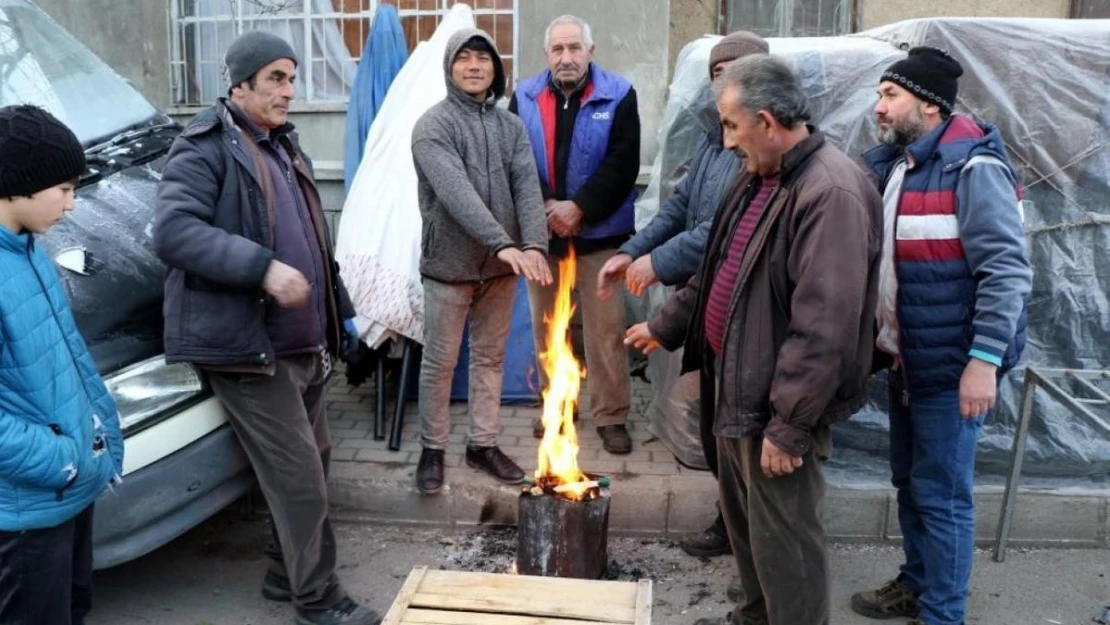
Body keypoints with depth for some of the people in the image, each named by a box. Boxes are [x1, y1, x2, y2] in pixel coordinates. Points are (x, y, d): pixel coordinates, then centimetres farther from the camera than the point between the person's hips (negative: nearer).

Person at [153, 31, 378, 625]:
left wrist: (342, 310, 23)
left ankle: (286, 574, 34)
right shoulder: (204, 147, -9)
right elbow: (173, 231, -22)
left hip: (304, 343, 9)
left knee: (313, 463, 16)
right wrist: (263, 268, -28)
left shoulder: (284, 145, 19)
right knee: (299, 477, -5)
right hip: (248, 346, -9)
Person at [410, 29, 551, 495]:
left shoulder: (511, 126, 6)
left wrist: (534, 244, -24)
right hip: (450, 263, -4)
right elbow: (456, 193, -23)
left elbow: (528, 188, -6)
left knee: (490, 357, 14)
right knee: (440, 363, 6)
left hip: (500, 265, 5)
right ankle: (432, 449, 22)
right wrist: (502, 244, -35)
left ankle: (483, 444, 27)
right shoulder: (432, 126, -9)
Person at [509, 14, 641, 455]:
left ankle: (611, 416, 14)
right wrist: (546, 208, -12)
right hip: (541, 232, 3)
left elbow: (622, 164, -10)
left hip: (600, 233, -3)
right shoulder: (525, 97, 3)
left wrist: (578, 208, -17)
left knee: (606, 329, 1)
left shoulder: (618, 96, -4)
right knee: (545, 326, 14)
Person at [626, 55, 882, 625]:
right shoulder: (758, 179, 8)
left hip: (779, 401, -10)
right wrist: (666, 326, 26)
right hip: (737, 383, 10)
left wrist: (788, 425, -25)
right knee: (742, 516, 24)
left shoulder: (831, 193, -25)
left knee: (783, 536, 5)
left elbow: (825, 328, -28)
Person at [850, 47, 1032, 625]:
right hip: (905, 359, 8)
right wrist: (875, 339, 13)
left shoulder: (972, 167, -17)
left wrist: (985, 360, -24)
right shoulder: (889, 164, 9)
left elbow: (1007, 270, -20)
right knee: (908, 483, 20)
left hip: (950, 365, -8)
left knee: (941, 495, 2)